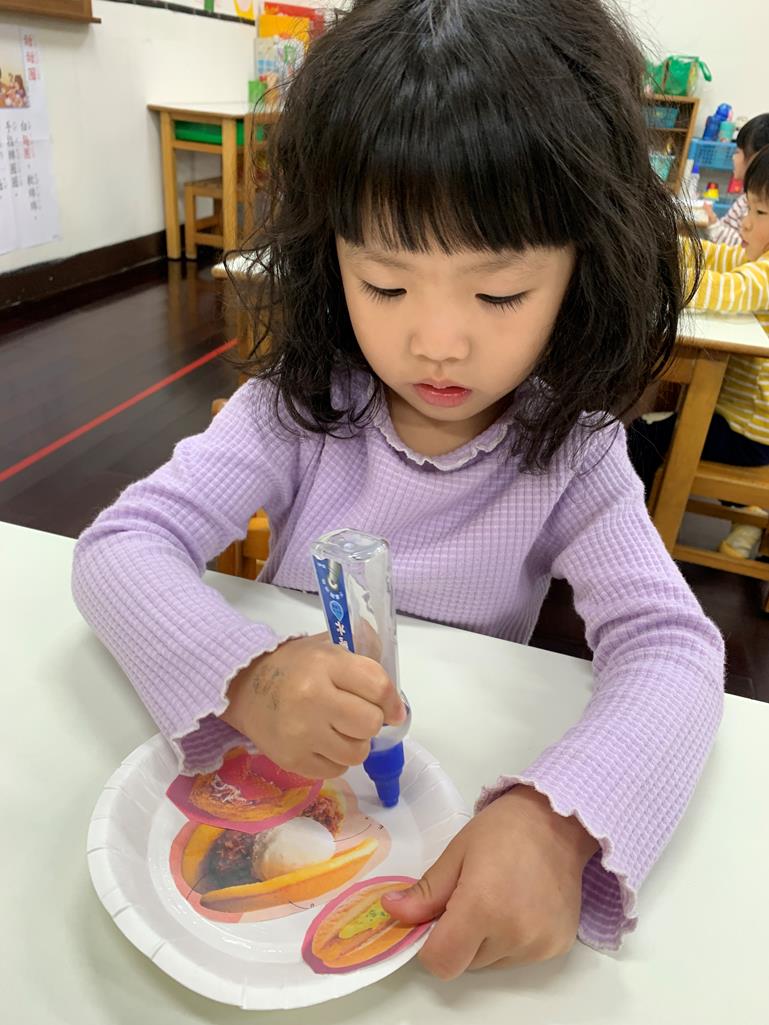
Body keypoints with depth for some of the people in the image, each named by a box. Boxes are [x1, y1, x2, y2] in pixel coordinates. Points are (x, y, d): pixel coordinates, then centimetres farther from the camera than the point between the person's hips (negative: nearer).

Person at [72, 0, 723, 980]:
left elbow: (671, 647, -21)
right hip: (272, 775, 0)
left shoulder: (571, 453, -13)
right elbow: (120, 548, -17)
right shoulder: (297, 407, -13)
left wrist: (555, 819, -39)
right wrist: (246, 675, -37)